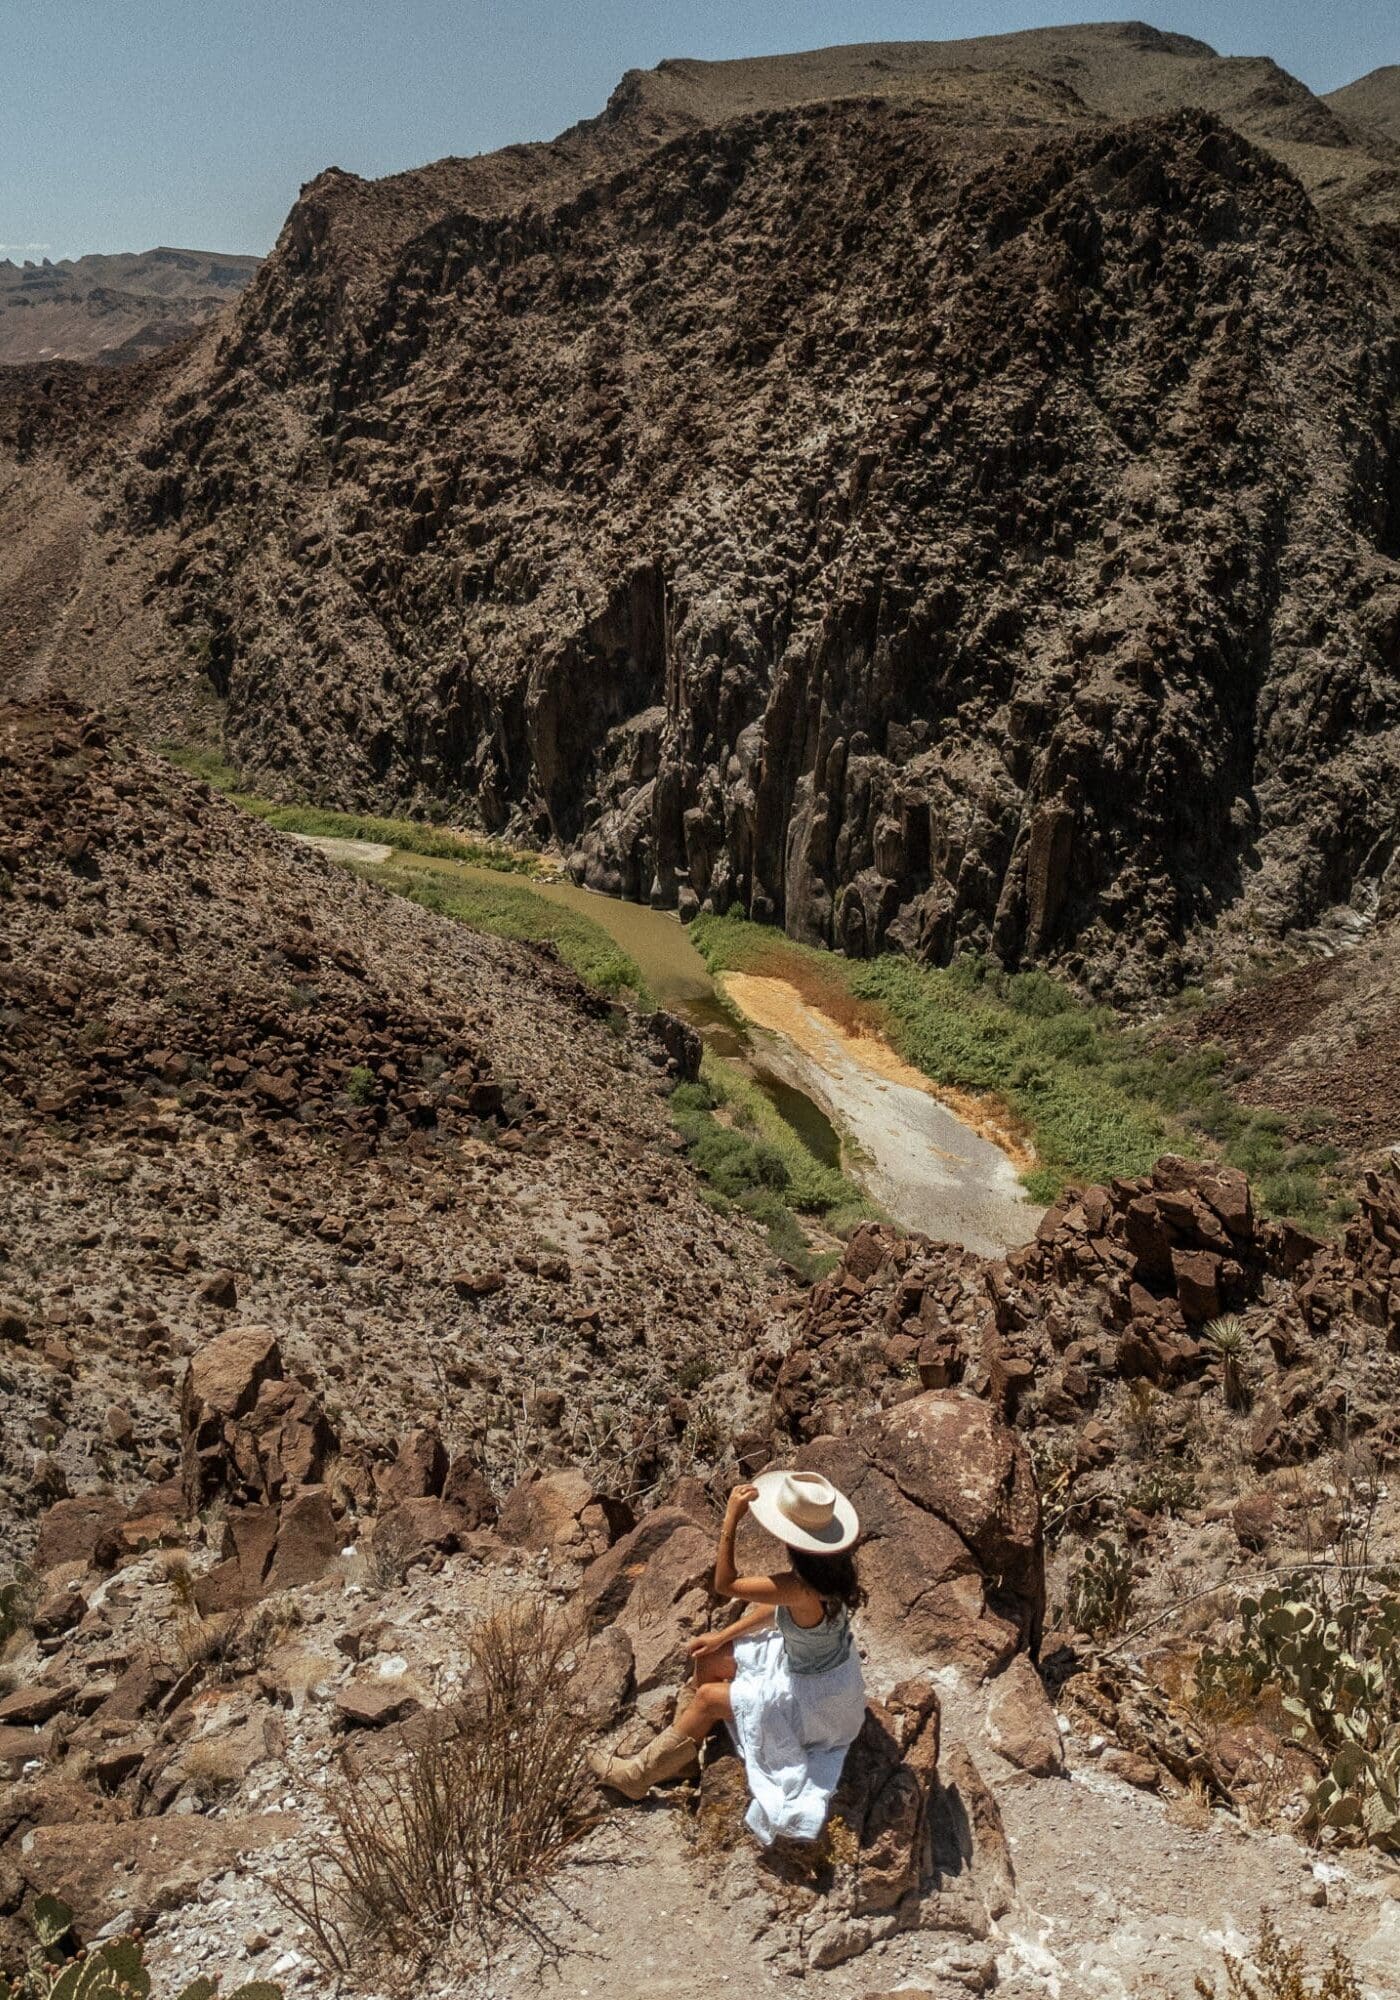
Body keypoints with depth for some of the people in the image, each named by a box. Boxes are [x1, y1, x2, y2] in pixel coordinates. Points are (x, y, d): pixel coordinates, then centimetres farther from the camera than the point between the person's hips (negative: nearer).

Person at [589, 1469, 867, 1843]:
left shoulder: (802, 1587, -39)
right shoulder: (826, 1559, -14)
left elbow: (724, 1585, -30)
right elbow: (777, 1607, 2)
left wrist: (730, 1520, -37)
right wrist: (723, 1637, 4)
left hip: (813, 1696, -8)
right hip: (810, 1658, 8)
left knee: (708, 1698, -1)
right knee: (708, 1659, 7)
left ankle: (637, 1775, 16)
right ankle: (685, 1752, 25)